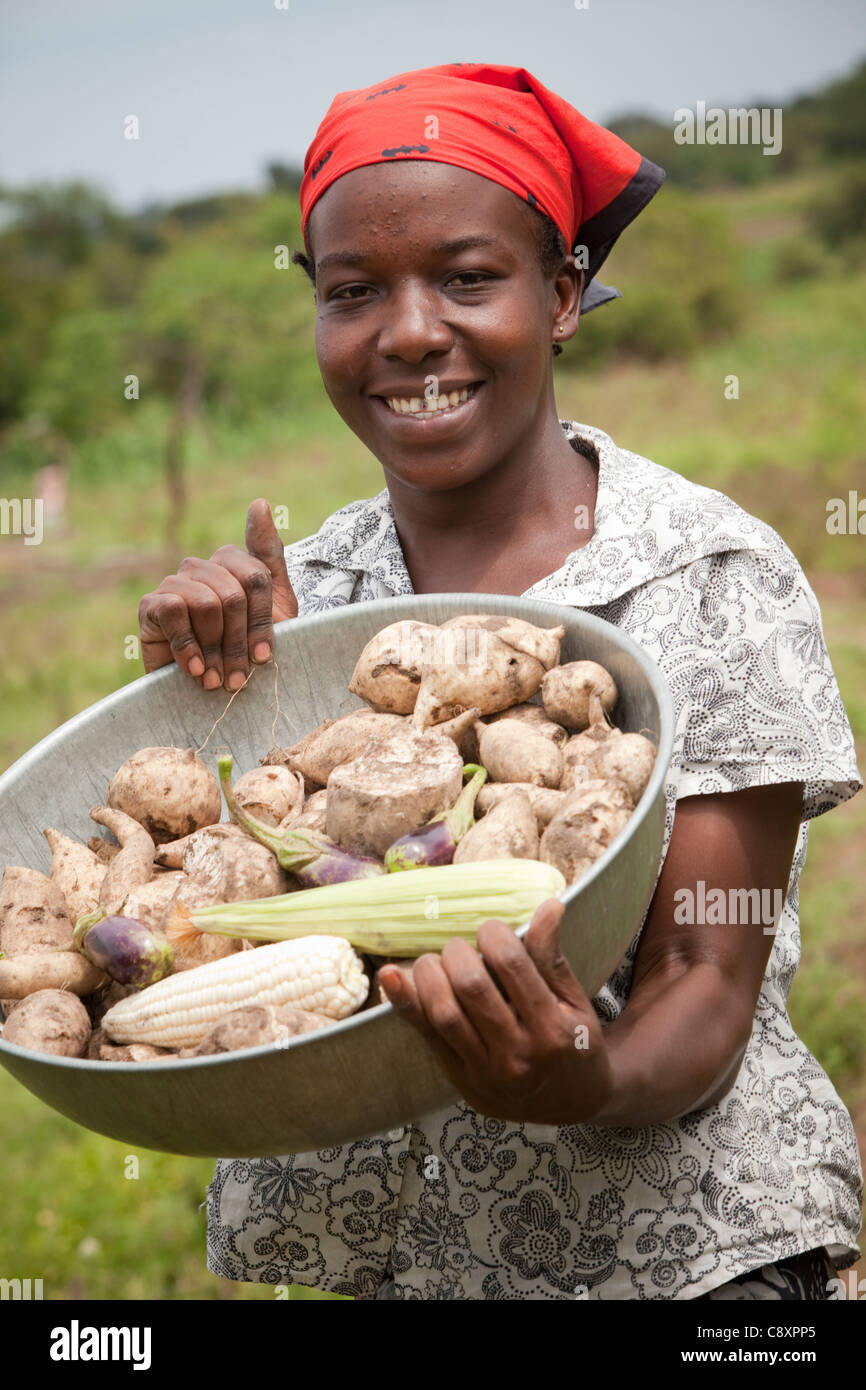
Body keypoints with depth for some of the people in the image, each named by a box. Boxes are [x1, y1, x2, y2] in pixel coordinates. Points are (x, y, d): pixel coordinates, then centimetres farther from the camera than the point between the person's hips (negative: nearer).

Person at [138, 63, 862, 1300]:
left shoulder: (715, 581, -12)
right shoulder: (296, 591, 0)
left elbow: (709, 991, -13)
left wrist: (589, 1084, -33)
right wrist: (206, 687, -15)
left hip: (671, 1232, -3)